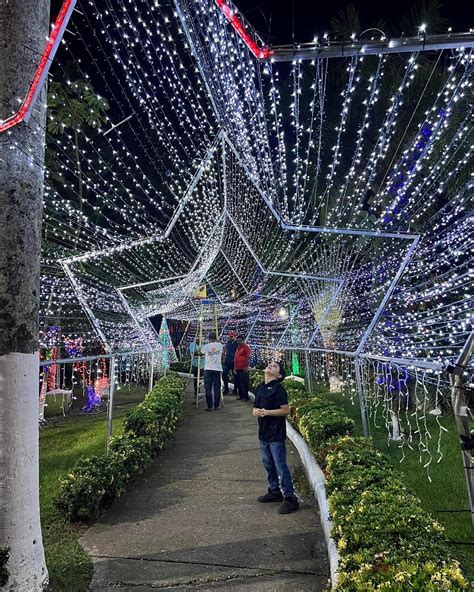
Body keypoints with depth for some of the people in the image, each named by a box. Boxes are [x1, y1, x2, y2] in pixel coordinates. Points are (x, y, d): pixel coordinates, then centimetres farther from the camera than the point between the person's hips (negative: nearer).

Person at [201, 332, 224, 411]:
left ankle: (210, 406, 3)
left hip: (208, 369, -1)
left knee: (208, 388, 3)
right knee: (217, 388, 8)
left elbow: (201, 353, 16)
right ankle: (216, 405, 12)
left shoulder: (206, 346, -3)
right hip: (217, 369, 1)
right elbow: (223, 352, 24)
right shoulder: (220, 345, 2)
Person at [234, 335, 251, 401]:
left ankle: (245, 397, 0)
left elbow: (248, 358, -15)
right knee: (238, 383, 12)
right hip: (237, 369, 9)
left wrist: (246, 367, -19)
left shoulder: (246, 347, -8)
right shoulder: (238, 347, 18)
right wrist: (235, 368, 18)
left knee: (244, 383, -6)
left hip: (243, 369, -9)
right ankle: (241, 396, 21)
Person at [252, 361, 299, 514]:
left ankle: (290, 498, 6)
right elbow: (255, 407, 16)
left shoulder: (278, 388, -13)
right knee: (268, 465, 18)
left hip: (276, 434, -8)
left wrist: (267, 412, -21)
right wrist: (255, 411, -6)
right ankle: (274, 492, 33)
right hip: (263, 432, 8)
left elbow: (285, 410, -16)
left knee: (281, 466, -3)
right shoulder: (260, 388, 9)